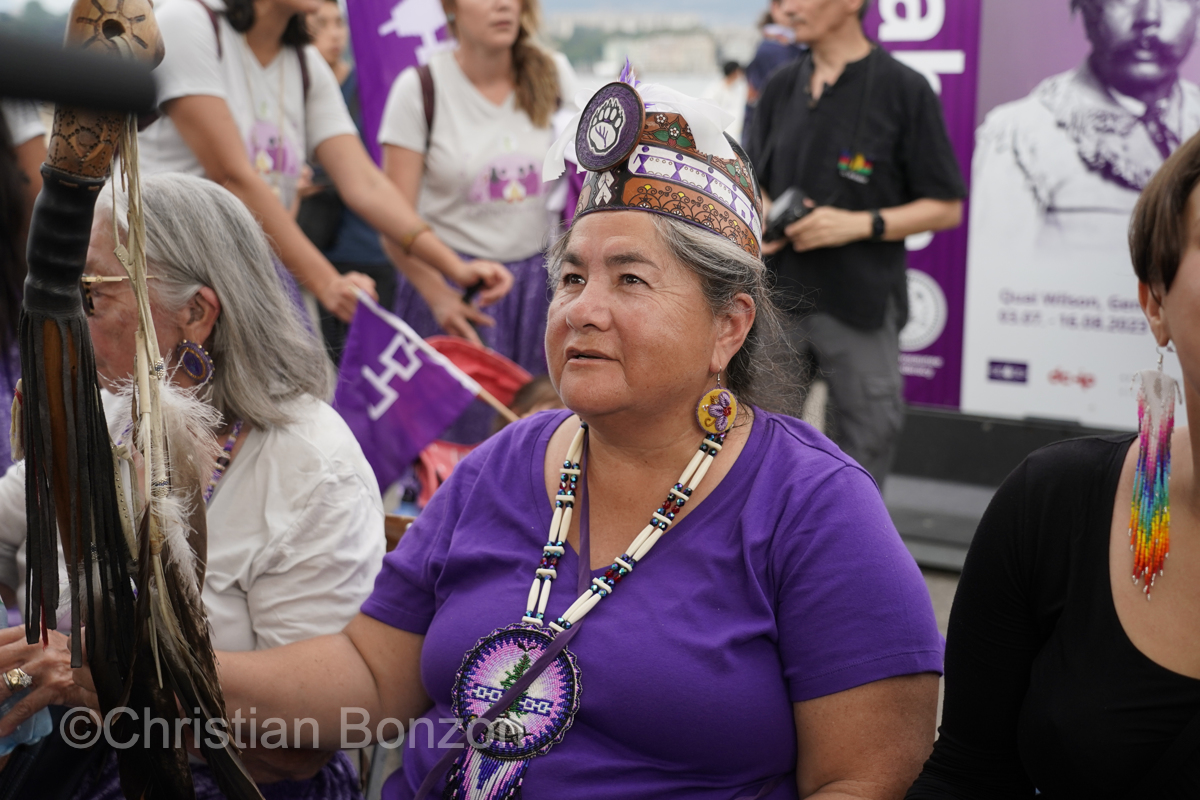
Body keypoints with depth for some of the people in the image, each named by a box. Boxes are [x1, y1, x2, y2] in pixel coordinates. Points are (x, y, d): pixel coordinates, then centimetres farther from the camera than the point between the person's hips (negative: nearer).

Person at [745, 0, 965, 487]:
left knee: (867, 440, 6)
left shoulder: (903, 90, -4)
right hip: (779, 299, 4)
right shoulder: (781, 87, 11)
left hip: (861, 305, -4)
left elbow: (946, 207, -4)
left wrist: (861, 224, -16)